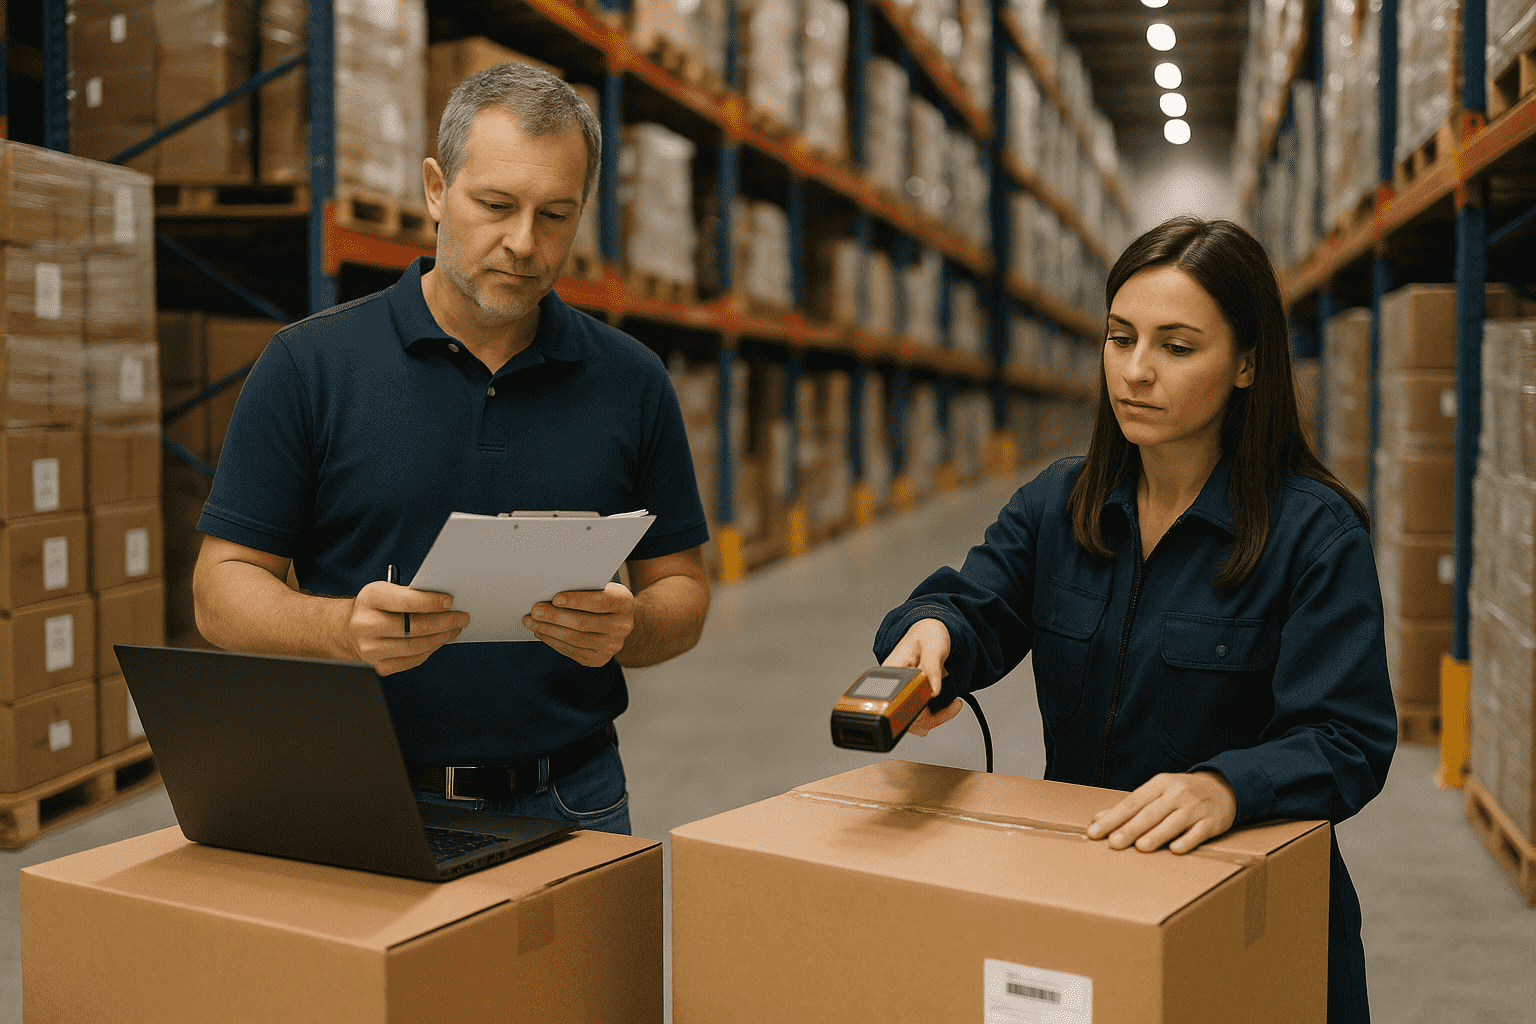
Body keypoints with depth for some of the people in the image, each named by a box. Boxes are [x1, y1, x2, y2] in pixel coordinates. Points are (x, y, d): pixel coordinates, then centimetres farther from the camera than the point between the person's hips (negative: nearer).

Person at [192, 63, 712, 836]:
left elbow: (681, 591, 10)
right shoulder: (308, 367, 0)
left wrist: (625, 628, -12)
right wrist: (344, 628, -19)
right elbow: (222, 587, 1)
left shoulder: (630, 382, 6)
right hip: (364, 800, -1)